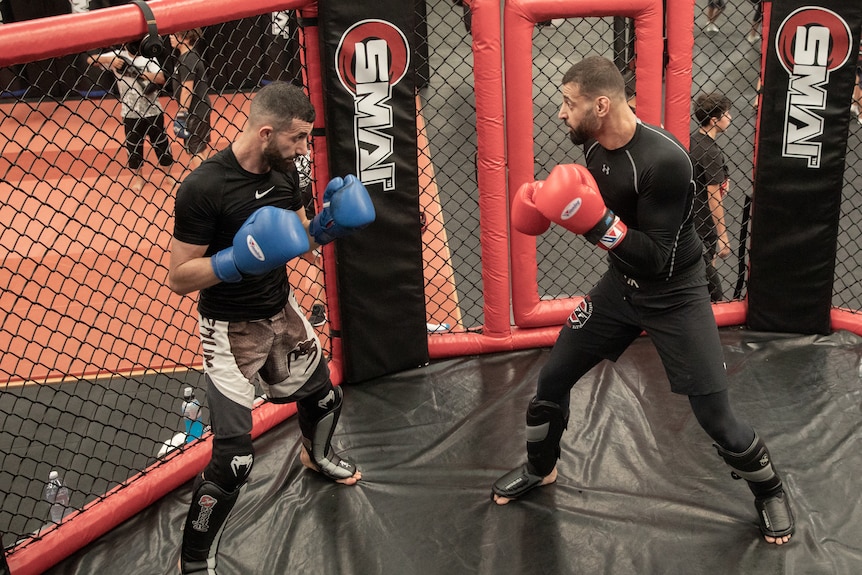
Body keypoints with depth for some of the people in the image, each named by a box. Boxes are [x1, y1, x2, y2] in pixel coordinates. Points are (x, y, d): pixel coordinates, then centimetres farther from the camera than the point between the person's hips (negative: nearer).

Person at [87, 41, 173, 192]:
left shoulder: (148, 57, -3)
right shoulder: (118, 55, -2)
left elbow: (161, 78, -15)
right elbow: (91, 60, -6)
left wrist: (139, 73, -24)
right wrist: (111, 60, -22)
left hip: (153, 110, 0)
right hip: (131, 112, 0)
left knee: (161, 142, 10)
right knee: (133, 145, 10)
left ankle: (169, 173, 27)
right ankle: (138, 177, 28)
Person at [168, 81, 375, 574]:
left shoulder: (284, 171, -5)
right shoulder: (203, 188, -27)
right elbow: (179, 278, -22)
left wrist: (329, 224, -12)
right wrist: (239, 260, -37)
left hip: (282, 312, 7)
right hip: (232, 330, -7)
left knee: (323, 398, 26)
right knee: (235, 458, -10)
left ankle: (317, 454, 62)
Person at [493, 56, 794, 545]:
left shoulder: (665, 161, -30)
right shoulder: (592, 145, -6)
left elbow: (658, 261, -29)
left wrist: (598, 223, -39)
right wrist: (552, 206, -6)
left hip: (675, 296, -7)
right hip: (621, 286, 7)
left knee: (715, 416, -5)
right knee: (552, 378, 10)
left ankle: (770, 491, 24)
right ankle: (540, 469, 37)